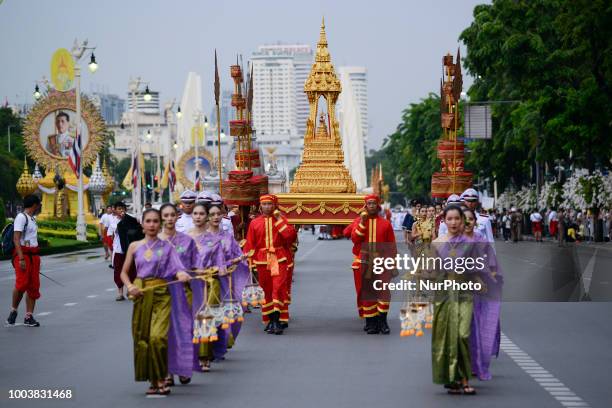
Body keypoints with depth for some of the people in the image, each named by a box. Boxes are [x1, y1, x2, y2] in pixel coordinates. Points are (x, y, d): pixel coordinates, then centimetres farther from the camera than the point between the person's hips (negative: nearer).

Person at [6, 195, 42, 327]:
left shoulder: (32, 219, 17)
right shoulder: (21, 217, -10)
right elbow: (16, 239, -17)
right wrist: (21, 258, -25)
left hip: (33, 255, 9)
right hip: (23, 253, -9)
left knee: (34, 286, 3)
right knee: (22, 283, -17)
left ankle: (29, 316, 5)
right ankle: (13, 310, 2)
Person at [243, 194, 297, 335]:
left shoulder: (281, 220, 6)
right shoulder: (255, 223, 8)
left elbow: (291, 236, -9)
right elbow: (250, 244, 8)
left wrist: (279, 220, -9)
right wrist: (248, 262, 1)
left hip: (280, 260, -2)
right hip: (262, 260, 2)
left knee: (279, 288, -12)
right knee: (266, 290, 5)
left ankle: (277, 320, -15)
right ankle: (270, 321, 15)